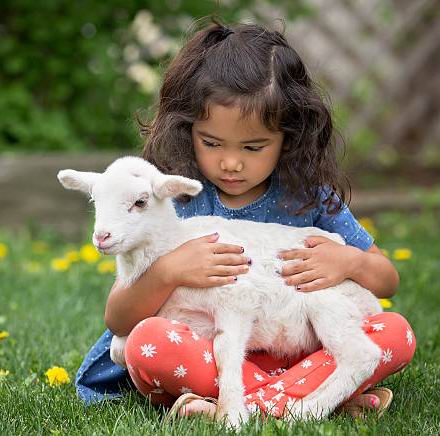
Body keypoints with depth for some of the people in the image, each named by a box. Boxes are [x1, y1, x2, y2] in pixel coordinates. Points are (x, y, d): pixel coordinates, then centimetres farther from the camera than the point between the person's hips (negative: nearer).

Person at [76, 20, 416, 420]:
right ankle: (318, 394, -31)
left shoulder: (309, 196, 3)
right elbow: (117, 321, -5)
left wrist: (350, 262, -10)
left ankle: (258, 403, -32)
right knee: (147, 341, -33)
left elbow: (388, 280, 13)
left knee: (397, 333, -19)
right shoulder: (170, 198, -4)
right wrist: (166, 273, -24)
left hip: (291, 353, 2)